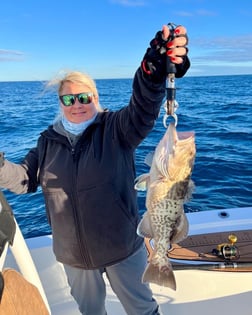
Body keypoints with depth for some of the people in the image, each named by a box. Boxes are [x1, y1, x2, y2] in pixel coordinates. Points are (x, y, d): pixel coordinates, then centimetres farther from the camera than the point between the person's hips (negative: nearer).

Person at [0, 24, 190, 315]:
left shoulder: (114, 129, -13)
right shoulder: (49, 140, 0)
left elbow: (142, 108, -31)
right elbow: (25, 178, 5)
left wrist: (153, 69, -52)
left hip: (121, 246, -3)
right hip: (72, 252, 4)